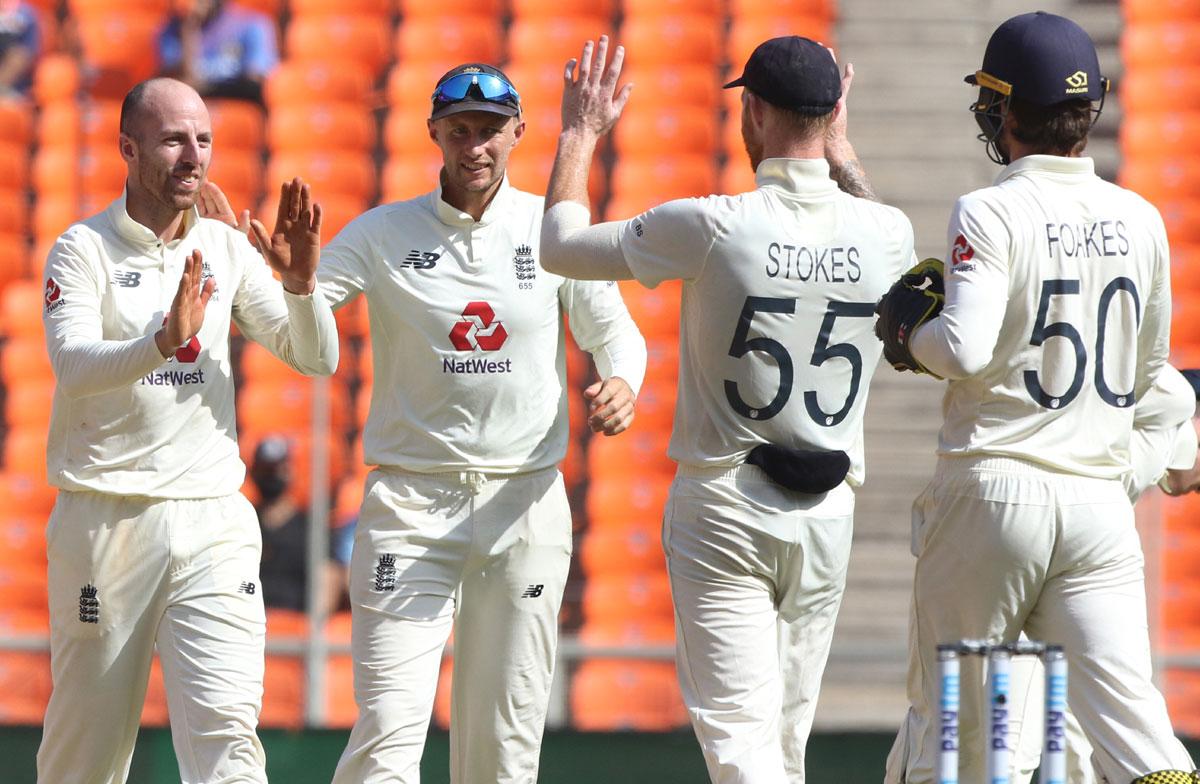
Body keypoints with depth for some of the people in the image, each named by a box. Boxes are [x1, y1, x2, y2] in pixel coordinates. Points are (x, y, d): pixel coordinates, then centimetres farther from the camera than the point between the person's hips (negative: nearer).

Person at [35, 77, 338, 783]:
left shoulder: (228, 251, 11)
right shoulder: (84, 250, -3)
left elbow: (317, 359, 6)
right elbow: (74, 365, -20)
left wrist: (301, 282, -13)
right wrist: (166, 342, -38)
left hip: (213, 519, 3)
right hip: (108, 519, -3)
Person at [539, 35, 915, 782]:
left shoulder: (715, 227, -16)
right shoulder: (887, 233, -4)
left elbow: (562, 246, -2)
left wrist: (581, 136, 12)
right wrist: (841, 150, 30)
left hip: (724, 507, -5)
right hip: (828, 516, 5)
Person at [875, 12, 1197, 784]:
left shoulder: (991, 214, -8)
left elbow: (965, 350, -20)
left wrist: (909, 338, 0)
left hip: (994, 489, -4)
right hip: (1101, 501, 4)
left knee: (945, 714, 9)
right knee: (1127, 713, -6)